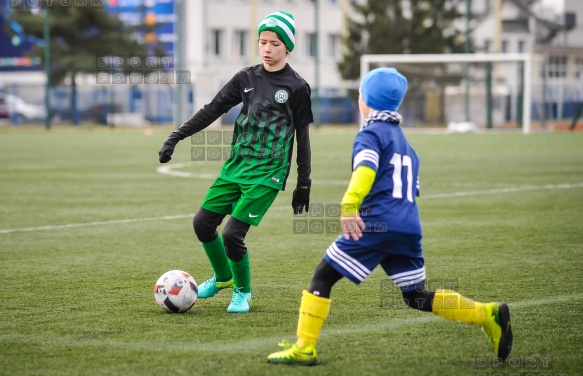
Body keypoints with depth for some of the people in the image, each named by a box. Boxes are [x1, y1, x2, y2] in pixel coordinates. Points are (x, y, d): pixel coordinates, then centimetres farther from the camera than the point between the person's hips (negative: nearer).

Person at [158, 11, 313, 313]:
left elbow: (302, 137, 0)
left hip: (266, 174, -6)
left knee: (232, 234, -14)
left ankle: (243, 291, 12)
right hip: (235, 165, 6)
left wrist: (304, 185, 1)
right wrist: (176, 136, 1)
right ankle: (222, 277, 31)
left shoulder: (297, 88, -5)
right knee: (202, 223, 5)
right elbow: (213, 109, 9)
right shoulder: (247, 78, 7)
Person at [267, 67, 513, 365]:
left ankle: (304, 348, -5)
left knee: (323, 276, 0)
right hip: (410, 228, 8)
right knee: (417, 298, 13)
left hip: (378, 222, -8)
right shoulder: (405, 142, 26)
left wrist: (349, 206, -35)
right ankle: (488, 314, 1)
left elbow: (365, 169, -20)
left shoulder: (371, 134, 0)